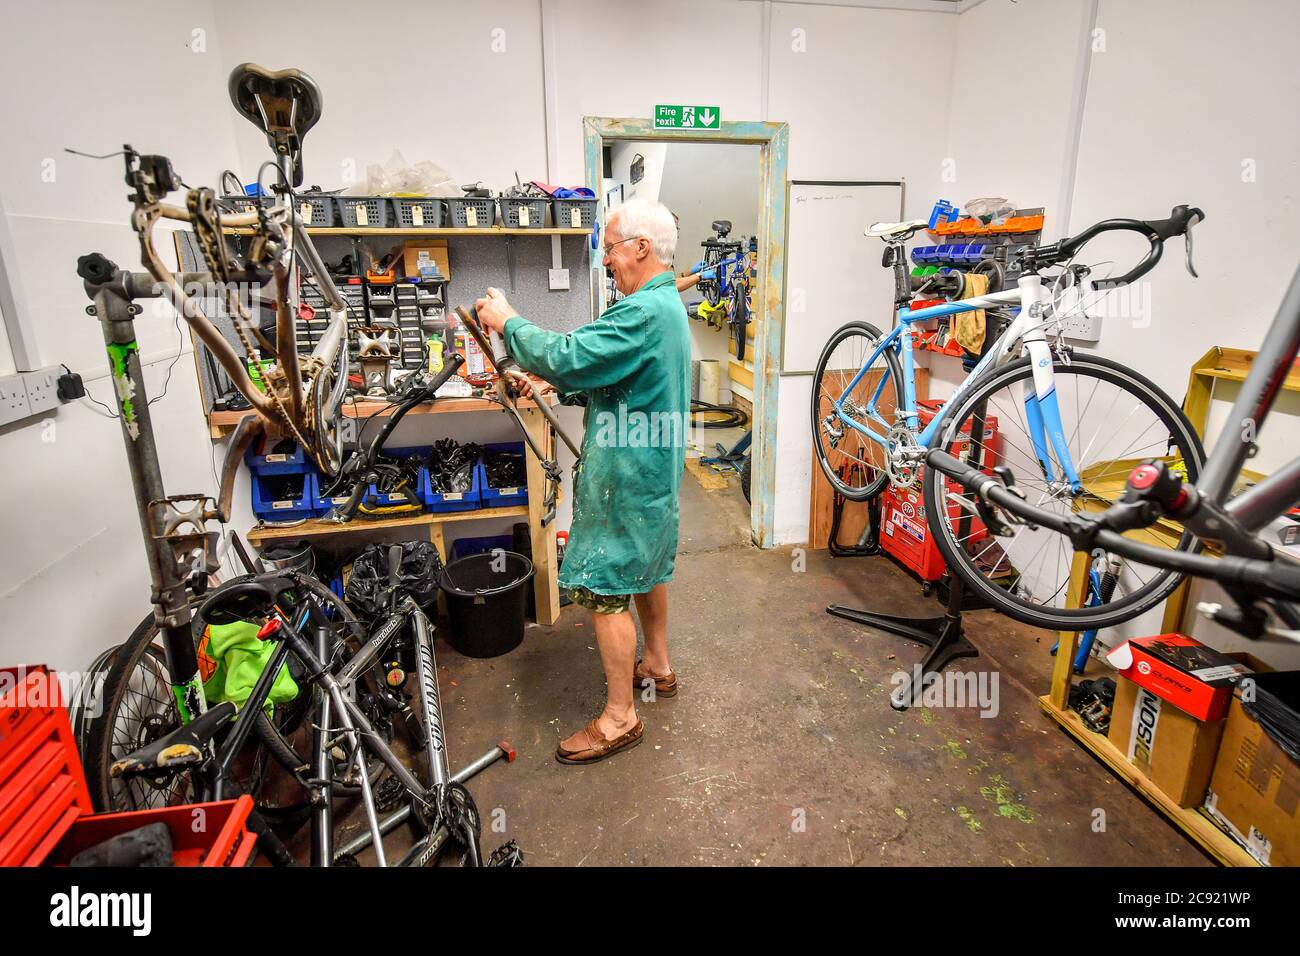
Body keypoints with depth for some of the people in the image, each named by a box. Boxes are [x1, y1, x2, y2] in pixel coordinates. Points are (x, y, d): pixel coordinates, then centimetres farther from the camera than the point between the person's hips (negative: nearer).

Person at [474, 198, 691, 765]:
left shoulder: (644, 312, -23)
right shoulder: (665, 303, 12)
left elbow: (566, 356, -27)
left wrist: (507, 322, -11)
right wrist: (554, 389, 5)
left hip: (625, 474, -11)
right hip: (653, 466, 11)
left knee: (603, 590, -1)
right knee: (646, 569, 23)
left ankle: (619, 718, 13)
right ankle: (658, 668, 42)